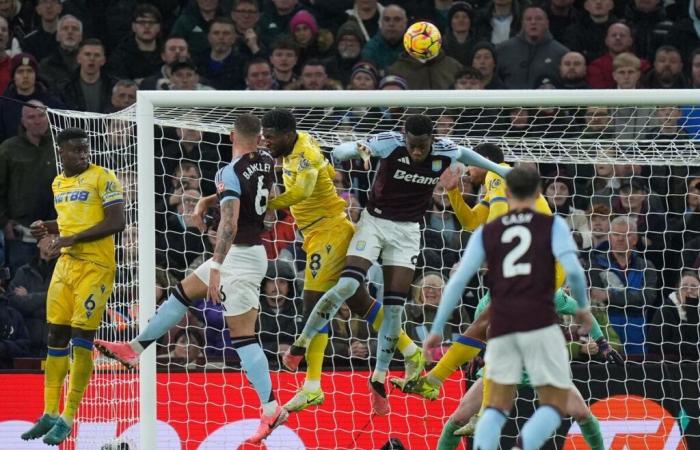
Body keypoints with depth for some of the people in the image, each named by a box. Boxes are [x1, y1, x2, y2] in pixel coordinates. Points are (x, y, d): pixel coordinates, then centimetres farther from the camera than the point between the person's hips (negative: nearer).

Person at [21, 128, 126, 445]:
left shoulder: (102, 178, -8)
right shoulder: (58, 183, 14)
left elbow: (116, 223, -15)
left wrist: (72, 239, -17)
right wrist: (48, 228, 8)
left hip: (95, 267, -7)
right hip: (66, 264, 7)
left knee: (81, 338, -8)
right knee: (56, 336, 7)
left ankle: (67, 419, -3)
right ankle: (50, 414, 14)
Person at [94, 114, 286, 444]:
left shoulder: (230, 173, -20)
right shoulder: (266, 162, 4)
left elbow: (229, 223, -29)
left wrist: (216, 268, -30)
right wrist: (207, 201, 16)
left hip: (238, 256, -9)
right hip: (252, 251, 9)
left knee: (243, 335, -8)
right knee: (183, 293, 21)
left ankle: (271, 409, -11)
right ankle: (134, 348, 29)